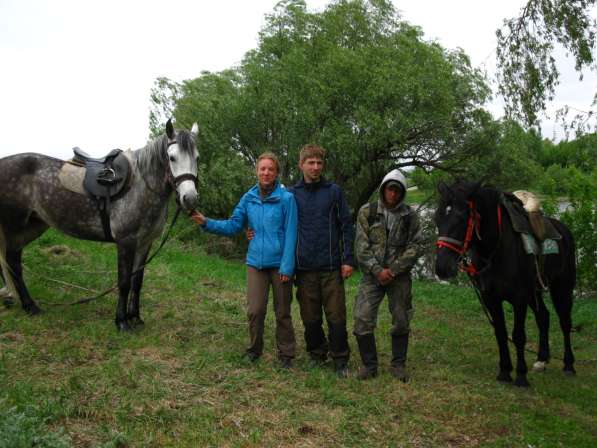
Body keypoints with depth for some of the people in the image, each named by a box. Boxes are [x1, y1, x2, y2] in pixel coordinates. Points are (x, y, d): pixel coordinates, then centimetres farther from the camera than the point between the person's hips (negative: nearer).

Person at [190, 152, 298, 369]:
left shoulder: (286, 198, -10)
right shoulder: (248, 198, 4)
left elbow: (290, 234, -11)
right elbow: (234, 225, 7)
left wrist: (287, 266, -15)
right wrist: (207, 223, -5)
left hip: (279, 264, -3)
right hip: (255, 262, 3)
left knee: (282, 312, 9)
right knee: (255, 311, 4)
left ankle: (286, 354, 24)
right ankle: (254, 349, 26)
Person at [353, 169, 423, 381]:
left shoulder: (410, 216, 1)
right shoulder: (367, 212, -1)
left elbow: (415, 246, -3)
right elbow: (361, 246, -5)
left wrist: (394, 269, -13)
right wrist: (377, 270, -14)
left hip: (399, 275, 1)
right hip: (372, 274, 0)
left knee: (401, 320, 7)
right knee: (362, 319, -6)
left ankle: (398, 364, 25)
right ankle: (369, 365, 11)